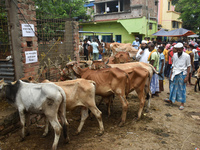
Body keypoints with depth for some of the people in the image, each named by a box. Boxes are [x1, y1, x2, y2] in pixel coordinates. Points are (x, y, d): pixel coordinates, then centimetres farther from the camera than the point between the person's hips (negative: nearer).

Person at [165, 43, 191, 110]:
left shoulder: (186, 56, -7)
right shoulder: (175, 55, 6)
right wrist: (171, 74, 11)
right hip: (175, 73, 4)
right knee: (173, 87, 11)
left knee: (182, 89, 3)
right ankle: (171, 100, 26)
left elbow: (188, 67, -5)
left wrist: (187, 76, -10)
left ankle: (182, 103, 12)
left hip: (182, 74, -4)